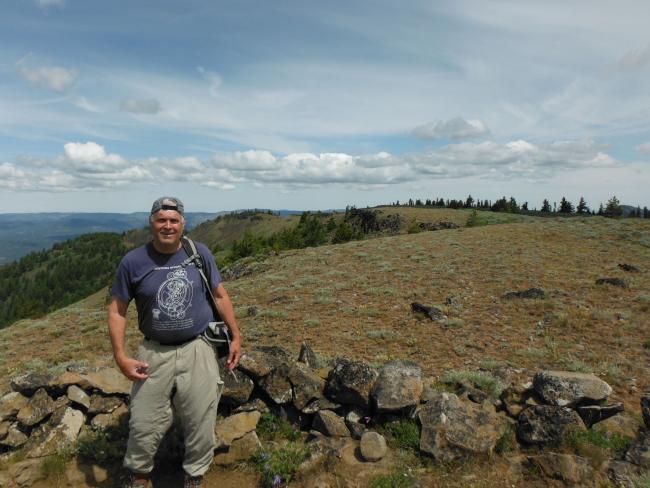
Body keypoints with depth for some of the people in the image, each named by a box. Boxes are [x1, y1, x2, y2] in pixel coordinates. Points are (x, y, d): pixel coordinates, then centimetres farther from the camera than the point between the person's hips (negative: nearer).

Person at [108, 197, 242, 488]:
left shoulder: (200, 254, -3)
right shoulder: (133, 262, -6)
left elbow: (220, 296, 6)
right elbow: (117, 311, 0)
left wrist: (236, 336, 5)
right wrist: (121, 357, -8)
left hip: (198, 350, 0)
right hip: (154, 353, 0)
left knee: (200, 424, 9)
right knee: (143, 423, 12)